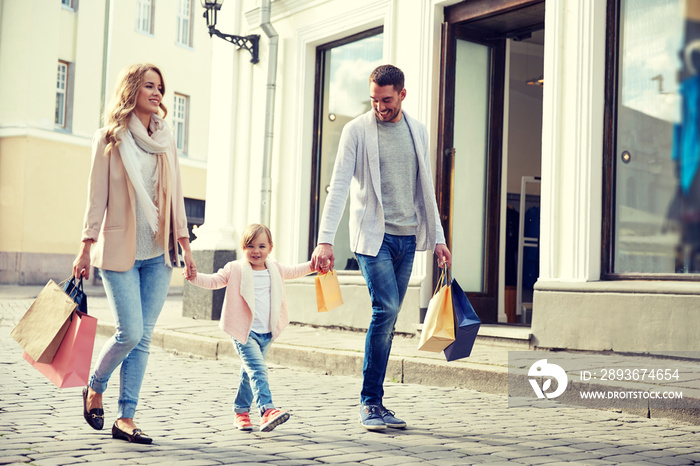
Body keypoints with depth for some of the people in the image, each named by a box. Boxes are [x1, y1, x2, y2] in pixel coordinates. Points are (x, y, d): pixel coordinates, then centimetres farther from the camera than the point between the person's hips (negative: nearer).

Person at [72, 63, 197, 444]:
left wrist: (185, 246, 8)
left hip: (159, 254, 4)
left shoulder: (165, 141, 13)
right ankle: (94, 388, 18)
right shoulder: (110, 139, 1)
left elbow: (175, 197, 14)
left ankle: (125, 418, 8)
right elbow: (97, 197, -1)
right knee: (130, 332, -10)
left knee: (143, 337, 1)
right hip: (119, 250, -4)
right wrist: (86, 248, -4)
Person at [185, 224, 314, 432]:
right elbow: (214, 281, -5)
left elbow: (292, 271, 29)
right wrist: (194, 276, -21)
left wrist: (312, 265, 24)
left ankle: (241, 412, 29)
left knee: (249, 373, 17)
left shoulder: (275, 269, 12)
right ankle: (267, 410, -32)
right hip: (244, 332, -6)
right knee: (258, 370, -21)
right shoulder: (234, 269, -4)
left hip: (266, 334, 6)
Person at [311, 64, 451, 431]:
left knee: (387, 318, 6)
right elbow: (339, 186, -9)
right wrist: (325, 239, -19)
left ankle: (374, 403, 13)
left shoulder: (417, 131, 12)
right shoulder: (356, 131, -2)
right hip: (373, 235, -5)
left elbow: (425, 188, 17)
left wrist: (438, 238, 13)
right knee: (386, 309, -17)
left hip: (407, 236, 5)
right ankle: (370, 403, -6)